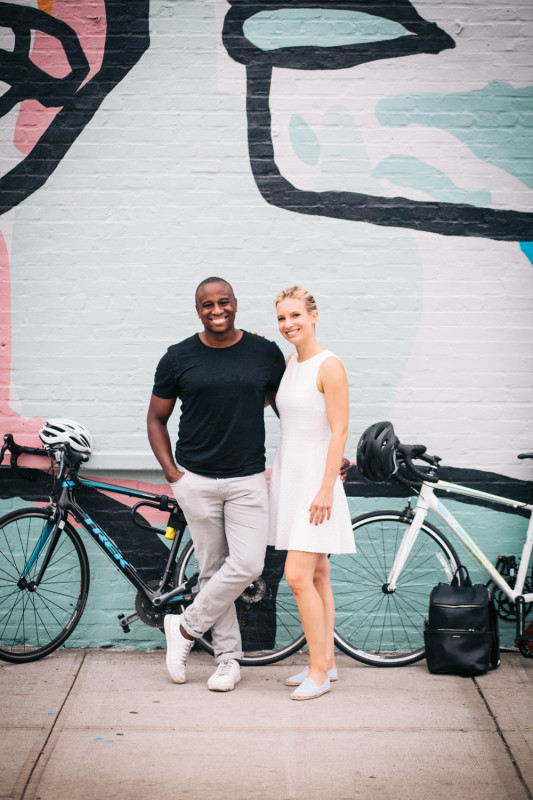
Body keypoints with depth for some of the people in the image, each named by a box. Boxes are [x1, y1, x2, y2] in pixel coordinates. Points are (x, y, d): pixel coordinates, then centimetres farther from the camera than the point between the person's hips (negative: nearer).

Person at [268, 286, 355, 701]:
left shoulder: (330, 366, -13)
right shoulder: (289, 363, 10)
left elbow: (339, 431, -16)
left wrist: (326, 488, -19)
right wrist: (275, 471, 17)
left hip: (315, 479, -8)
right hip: (289, 475, 8)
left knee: (298, 576, -10)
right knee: (316, 575, 12)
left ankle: (318, 671, 0)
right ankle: (327, 661, 20)